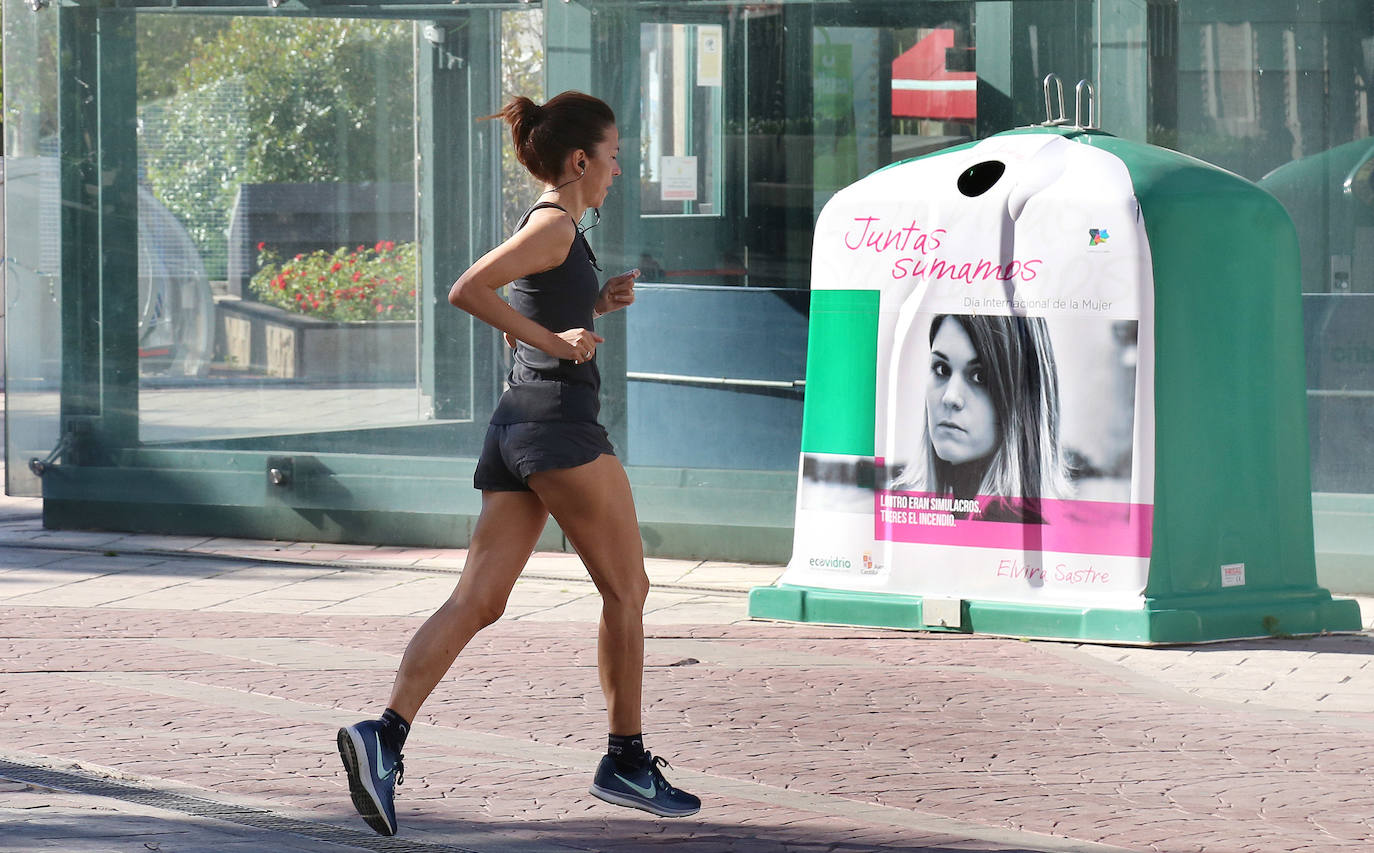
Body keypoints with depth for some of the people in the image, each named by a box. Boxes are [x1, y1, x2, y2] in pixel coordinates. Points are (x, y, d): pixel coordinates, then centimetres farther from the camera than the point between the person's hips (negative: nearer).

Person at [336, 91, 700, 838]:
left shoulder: (551, 227, 19)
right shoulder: (555, 226, -9)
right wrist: (554, 340, -16)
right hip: (558, 421, -9)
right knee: (627, 589, 4)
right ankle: (627, 761, 10)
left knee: (477, 602, -1)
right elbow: (467, 291, -20)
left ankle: (384, 734, -16)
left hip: (517, 425, 9)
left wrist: (596, 304, 18)